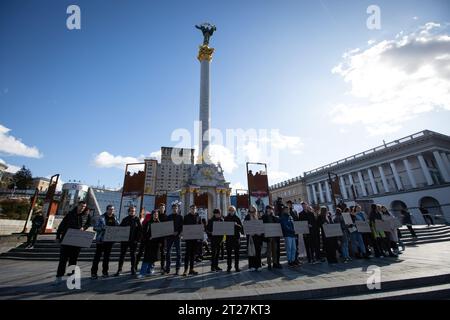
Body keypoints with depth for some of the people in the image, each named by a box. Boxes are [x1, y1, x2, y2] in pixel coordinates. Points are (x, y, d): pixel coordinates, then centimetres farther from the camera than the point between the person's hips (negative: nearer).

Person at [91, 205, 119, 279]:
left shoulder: (114, 218, 8)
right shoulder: (102, 218, -6)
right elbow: (95, 227, -11)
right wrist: (103, 227, -25)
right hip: (101, 240, -4)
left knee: (107, 256, 12)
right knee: (97, 256, -1)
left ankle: (105, 271, 24)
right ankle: (93, 272, 11)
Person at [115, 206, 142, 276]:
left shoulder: (137, 219, -1)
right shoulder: (125, 219, 4)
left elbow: (140, 229, -3)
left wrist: (138, 238, -10)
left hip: (133, 241, -1)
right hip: (124, 240, 2)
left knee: (133, 255, 8)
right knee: (122, 254, 5)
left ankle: (133, 269, 18)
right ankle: (119, 270, 16)